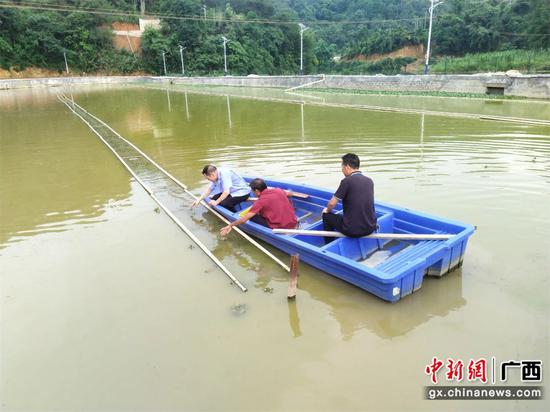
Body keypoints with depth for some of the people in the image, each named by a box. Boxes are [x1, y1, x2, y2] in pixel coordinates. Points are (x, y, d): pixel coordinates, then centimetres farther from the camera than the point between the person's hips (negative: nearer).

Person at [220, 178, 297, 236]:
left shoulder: (261, 201, -10)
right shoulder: (278, 190, 5)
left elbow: (244, 219, -9)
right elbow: (290, 194, 30)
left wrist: (230, 225, 4)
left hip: (281, 229, -6)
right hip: (294, 223, 6)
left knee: (253, 217, 4)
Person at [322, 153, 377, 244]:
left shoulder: (347, 181, -14)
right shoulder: (369, 181, 5)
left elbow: (332, 203, -10)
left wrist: (327, 210, 13)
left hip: (352, 230, -6)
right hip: (371, 228, 6)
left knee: (326, 215, 19)